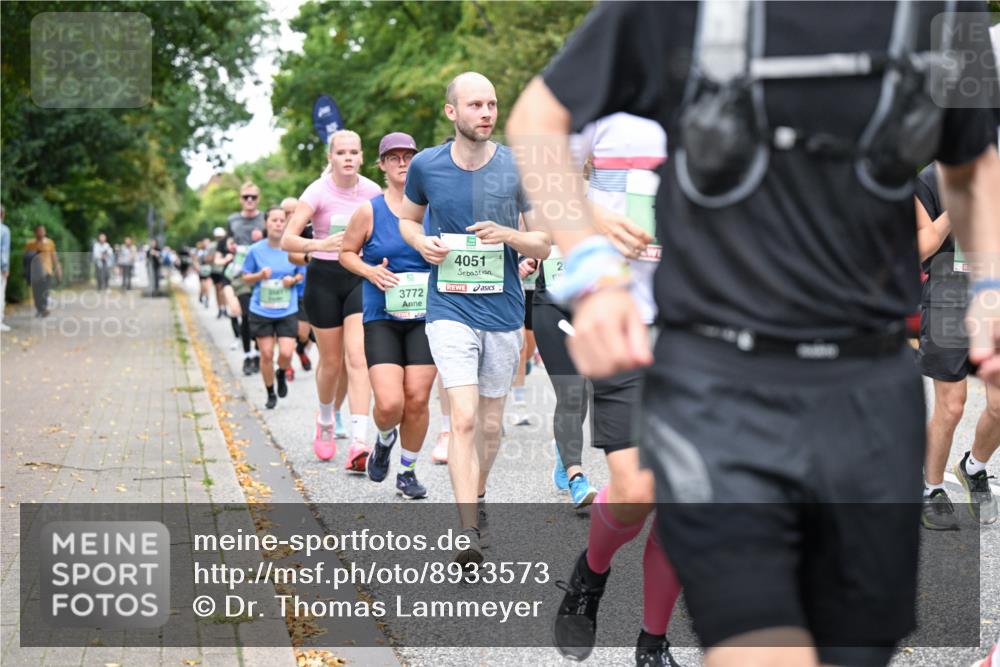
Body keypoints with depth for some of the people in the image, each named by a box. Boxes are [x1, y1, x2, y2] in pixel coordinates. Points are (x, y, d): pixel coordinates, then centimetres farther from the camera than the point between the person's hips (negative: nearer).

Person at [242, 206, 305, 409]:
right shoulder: (256, 250, -5)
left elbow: (301, 275, 10)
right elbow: (246, 278, 5)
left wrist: (293, 280, -11)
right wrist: (260, 275, -15)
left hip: (287, 311, 0)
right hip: (261, 311, 0)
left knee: (286, 353, -9)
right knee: (266, 354, 2)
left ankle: (281, 375, 26)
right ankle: (270, 394, 22)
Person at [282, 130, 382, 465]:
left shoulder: (373, 192, 0)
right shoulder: (318, 192, -9)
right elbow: (287, 240, -17)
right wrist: (321, 244, -34)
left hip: (361, 277, 1)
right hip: (325, 277, -1)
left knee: (358, 356, -14)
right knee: (331, 361, 8)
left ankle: (359, 443, -22)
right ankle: (325, 420, 39)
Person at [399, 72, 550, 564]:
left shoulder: (517, 169, -4)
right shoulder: (426, 166, -2)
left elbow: (543, 246, 2)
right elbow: (407, 218, 17)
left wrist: (509, 236, -19)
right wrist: (422, 243, -5)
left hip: (504, 311, 2)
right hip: (450, 308, -2)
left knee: (490, 425, 13)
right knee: (464, 418, -16)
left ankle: (475, 498, 38)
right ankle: (468, 533, -18)